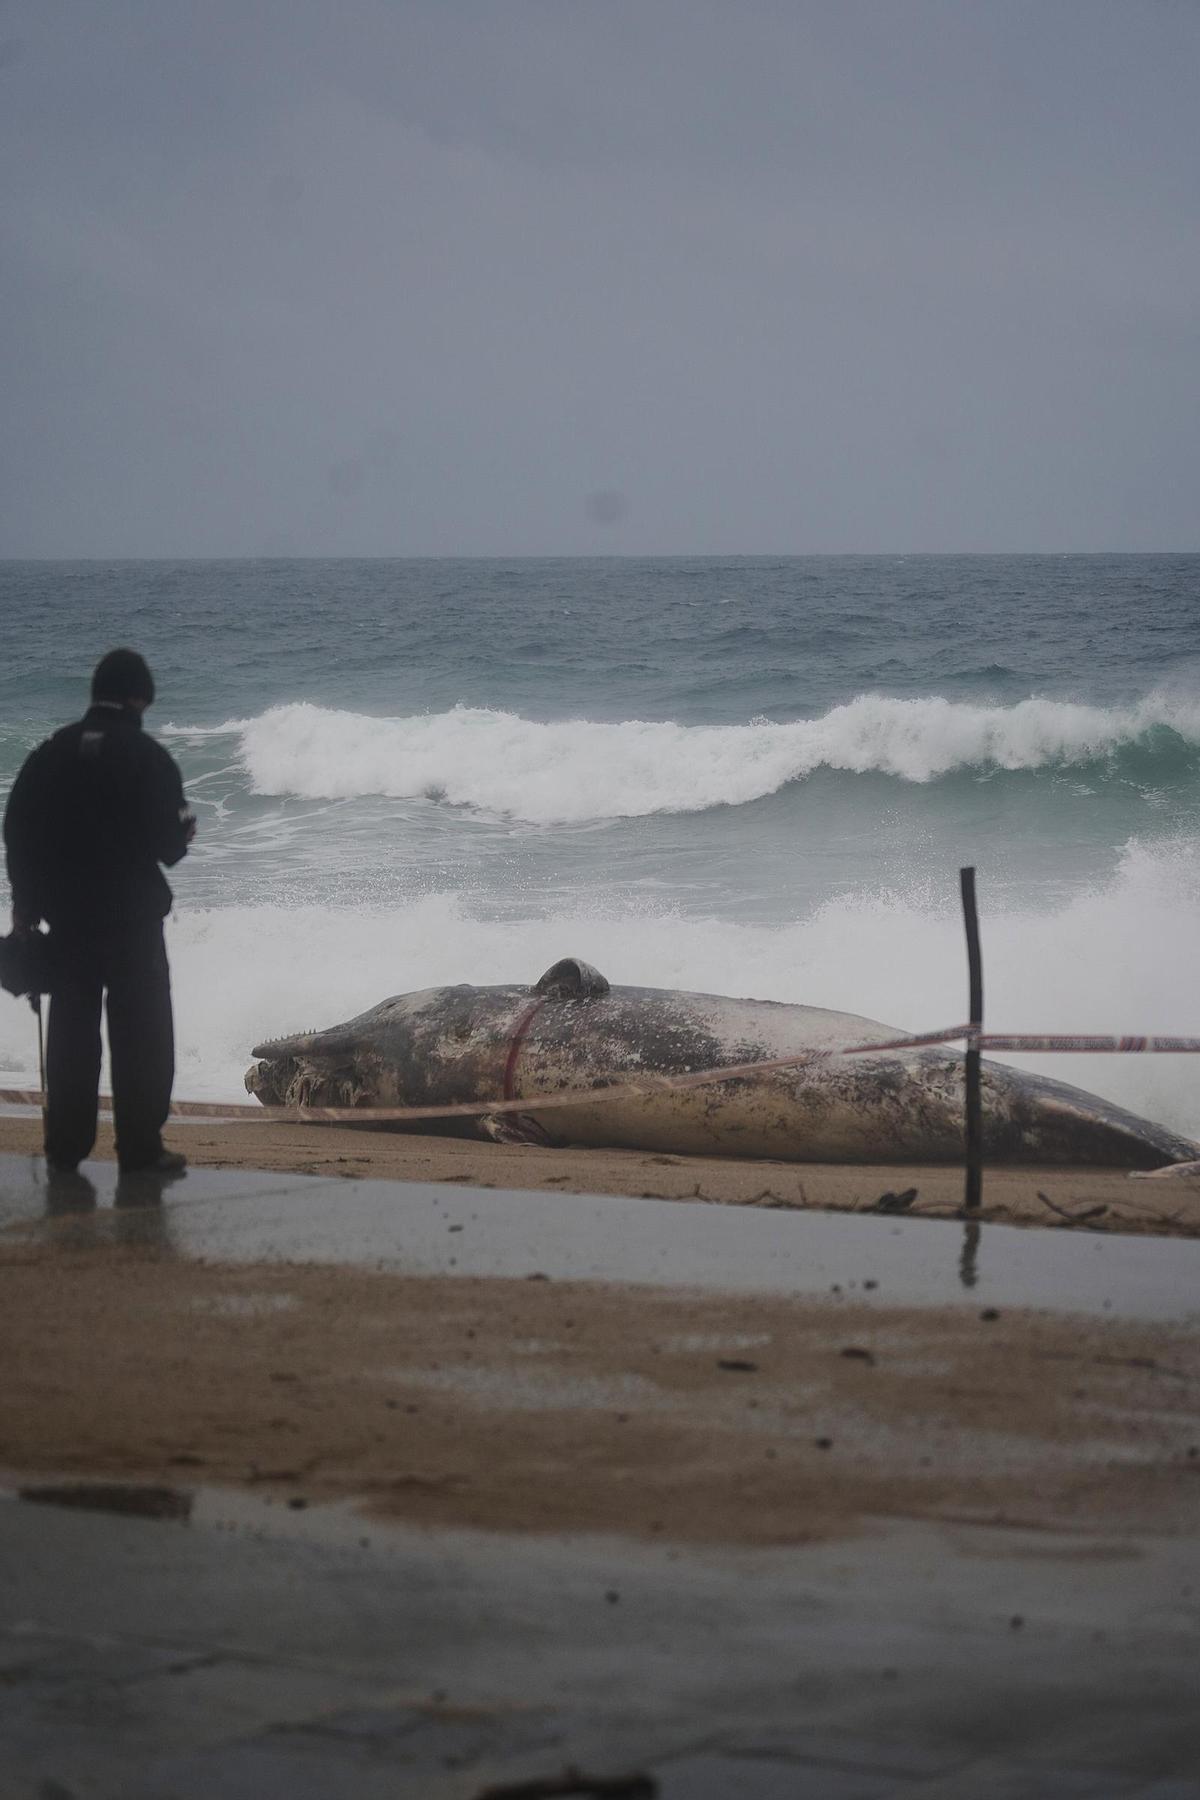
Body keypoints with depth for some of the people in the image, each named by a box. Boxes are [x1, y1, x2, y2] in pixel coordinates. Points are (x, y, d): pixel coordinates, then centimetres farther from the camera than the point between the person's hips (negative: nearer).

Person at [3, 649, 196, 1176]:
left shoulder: (51, 753, 4)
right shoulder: (148, 757, -10)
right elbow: (169, 841, -13)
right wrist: (183, 834, 12)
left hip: (68, 914, 4)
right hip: (133, 913, -4)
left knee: (71, 1031, 12)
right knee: (140, 1033, 3)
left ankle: (64, 1148, 13)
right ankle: (140, 1148, 0)